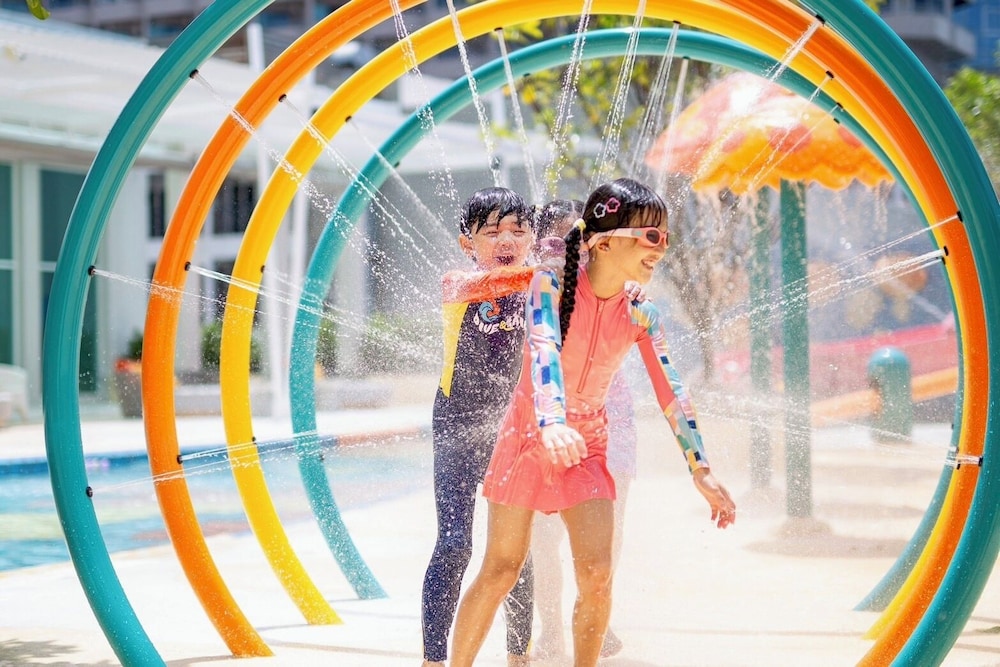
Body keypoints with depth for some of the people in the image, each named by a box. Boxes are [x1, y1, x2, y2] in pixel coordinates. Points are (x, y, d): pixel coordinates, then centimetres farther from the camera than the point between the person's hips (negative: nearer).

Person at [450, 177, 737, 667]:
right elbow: (544, 351, -33)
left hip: (588, 446, 3)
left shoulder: (641, 317, -7)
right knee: (500, 571, 2)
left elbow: (670, 392, -4)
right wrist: (551, 423, -50)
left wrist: (701, 470, -10)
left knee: (597, 574, -10)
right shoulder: (551, 284, -18)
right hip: (529, 435, -3)